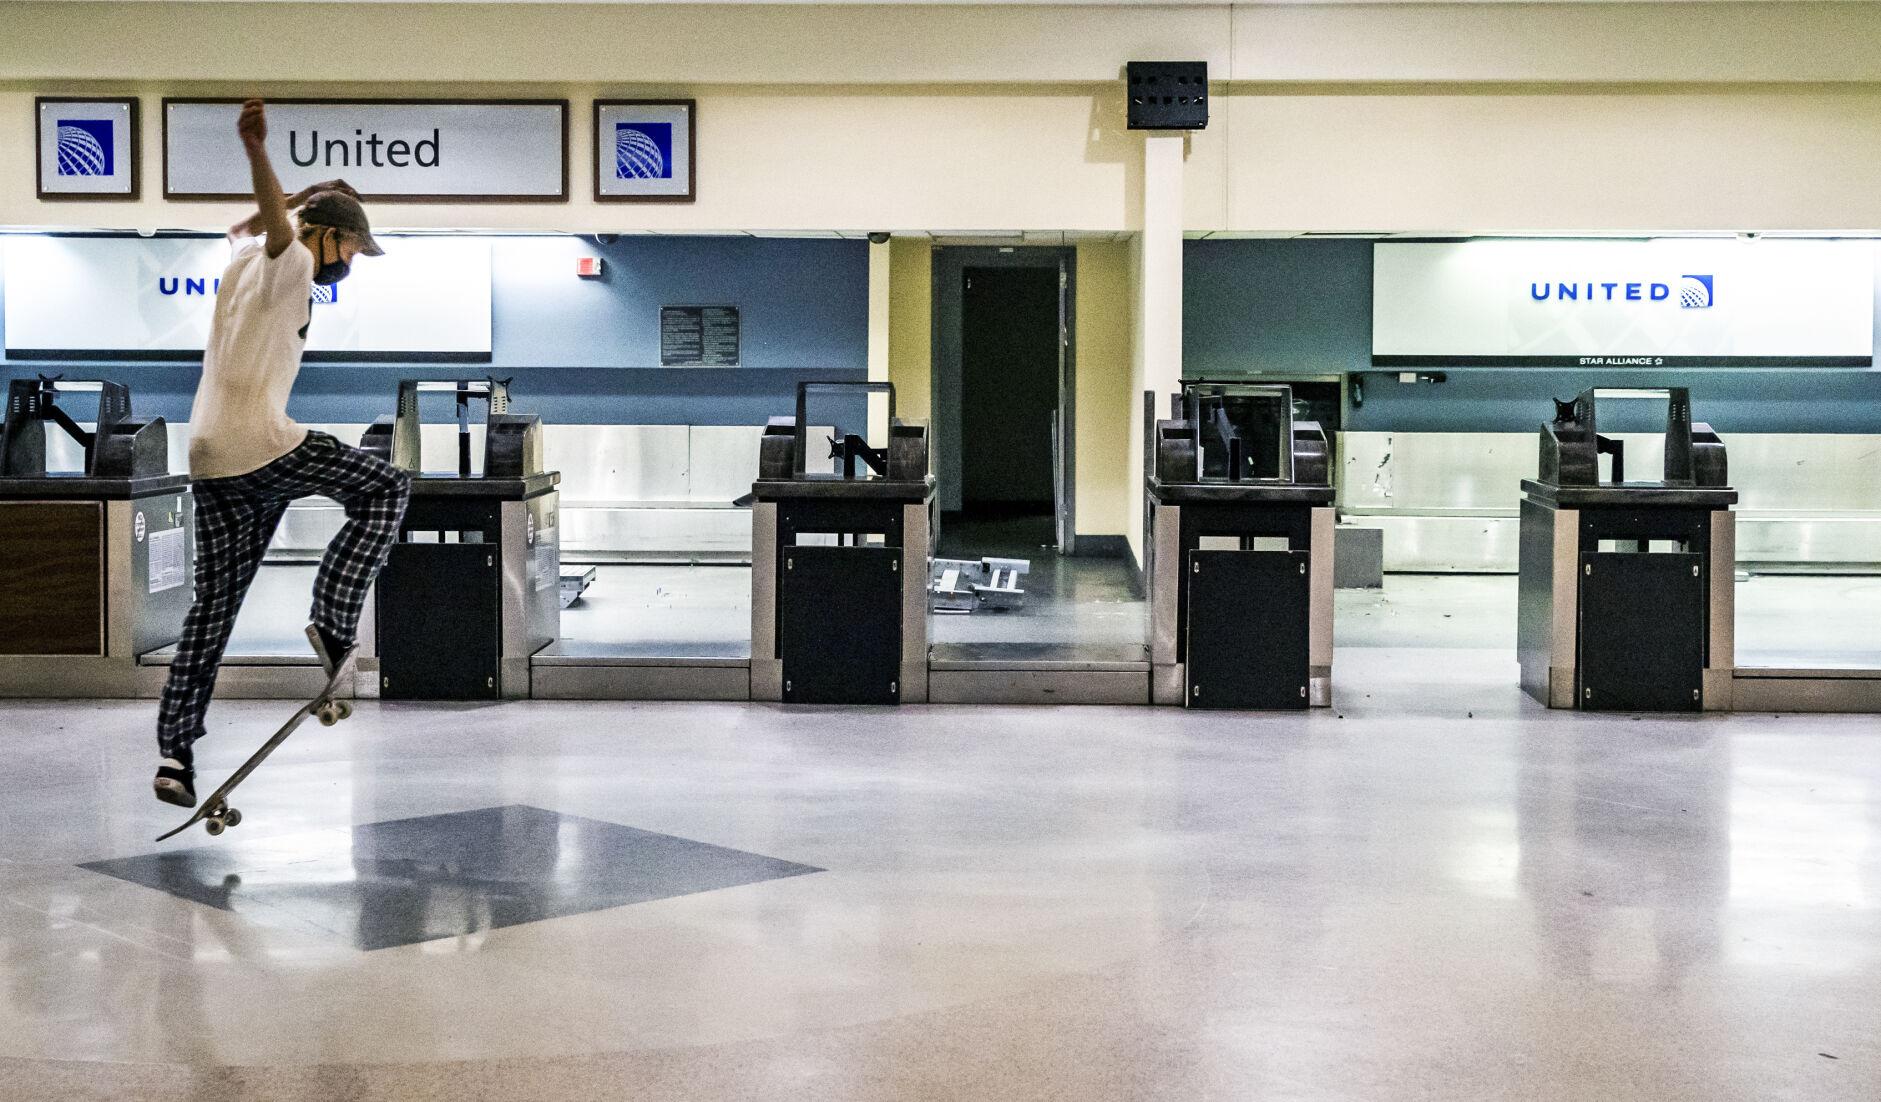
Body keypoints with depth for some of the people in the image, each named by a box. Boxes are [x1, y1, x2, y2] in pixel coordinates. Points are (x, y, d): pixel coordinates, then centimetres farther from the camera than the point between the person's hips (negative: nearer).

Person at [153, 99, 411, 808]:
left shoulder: (245, 258, 20)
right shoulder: (288, 263, -6)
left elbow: (242, 228, 46)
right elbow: (277, 225, -30)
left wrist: (304, 197, 46)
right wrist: (256, 151, -49)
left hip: (209, 459, 9)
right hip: (261, 447, -9)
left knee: (214, 603, 11)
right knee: (386, 489, 5)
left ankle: (174, 752, 7)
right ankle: (334, 621, -5)